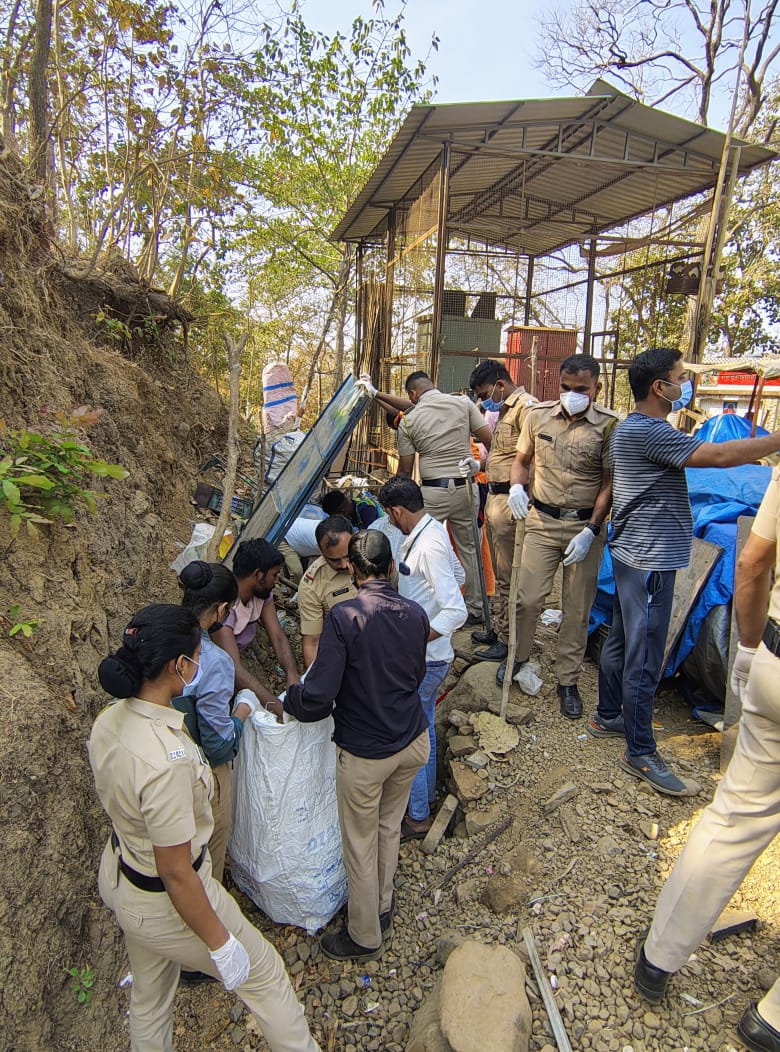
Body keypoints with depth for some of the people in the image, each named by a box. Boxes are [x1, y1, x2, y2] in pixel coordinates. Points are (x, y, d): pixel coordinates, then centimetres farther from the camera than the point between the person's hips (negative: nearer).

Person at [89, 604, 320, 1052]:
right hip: (164, 902, -7)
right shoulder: (167, 760, -38)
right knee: (263, 973, 18)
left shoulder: (109, 720, -13)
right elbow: (176, 874, -28)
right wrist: (220, 944, -14)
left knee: (149, 993, 32)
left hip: (118, 877, 8)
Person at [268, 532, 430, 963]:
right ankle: (382, 908, 49)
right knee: (389, 828, 27)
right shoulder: (415, 613, -8)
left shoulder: (343, 616, -25)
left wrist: (286, 702, -3)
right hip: (413, 741, 6)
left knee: (361, 845, 17)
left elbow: (318, 698, -24)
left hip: (364, 753, -5)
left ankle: (364, 936, 38)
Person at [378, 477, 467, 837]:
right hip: (430, 656, 10)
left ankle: (416, 817, 23)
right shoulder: (430, 530, 2)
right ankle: (426, 791, 45)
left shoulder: (428, 546, -27)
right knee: (423, 726, 25)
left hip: (424, 659, -10)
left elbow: (456, 611, -31)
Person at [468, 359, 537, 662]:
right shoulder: (504, 409, 19)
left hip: (510, 500, -10)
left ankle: (508, 640, 8)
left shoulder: (526, 406, -14)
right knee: (500, 572, 18)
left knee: (508, 575, -2)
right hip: (495, 497, 10)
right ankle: (499, 628, 30)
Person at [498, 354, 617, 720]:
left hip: (586, 525, -1)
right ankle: (518, 656, 26)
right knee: (527, 596, -3)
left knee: (577, 608, 7)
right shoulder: (538, 414, 1)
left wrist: (590, 531, -13)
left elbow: (609, 483, -6)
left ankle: (567, 680, 23)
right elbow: (522, 459, 13)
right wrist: (516, 485, -9)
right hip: (543, 521, 2)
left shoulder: (609, 425, -7)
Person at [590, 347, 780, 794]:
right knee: (644, 659, -2)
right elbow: (720, 456, -23)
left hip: (636, 554, 11)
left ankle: (608, 717, 34)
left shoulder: (636, 428, 15)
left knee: (621, 642, 19)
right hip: (650, 559, -11)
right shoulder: (645, 432, -20)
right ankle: (640, 753, 9)